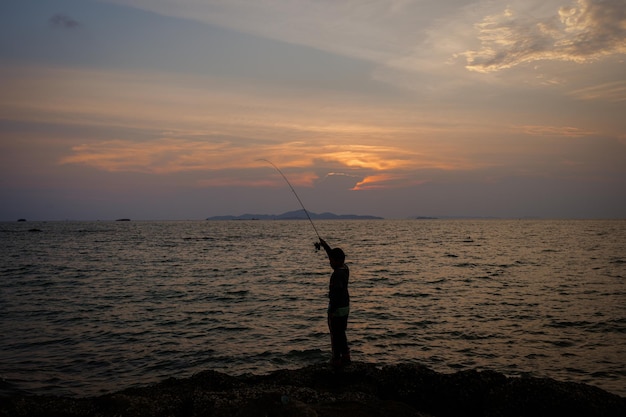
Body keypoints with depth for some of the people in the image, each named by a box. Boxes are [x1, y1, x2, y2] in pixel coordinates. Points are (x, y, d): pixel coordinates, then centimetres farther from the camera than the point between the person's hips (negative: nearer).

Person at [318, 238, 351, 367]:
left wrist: (331, 311, -20)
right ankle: (346, 356, 28)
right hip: (345, 307, 9)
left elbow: (336, 294, -25)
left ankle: (337, 359, 12)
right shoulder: (345, 268, 2)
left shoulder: (337, 274, -24)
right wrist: (325, 246, 19)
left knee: (335, 335, 4)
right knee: (341, 333, 21)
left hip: (337, 308, -9)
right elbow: (334, 255, 19)